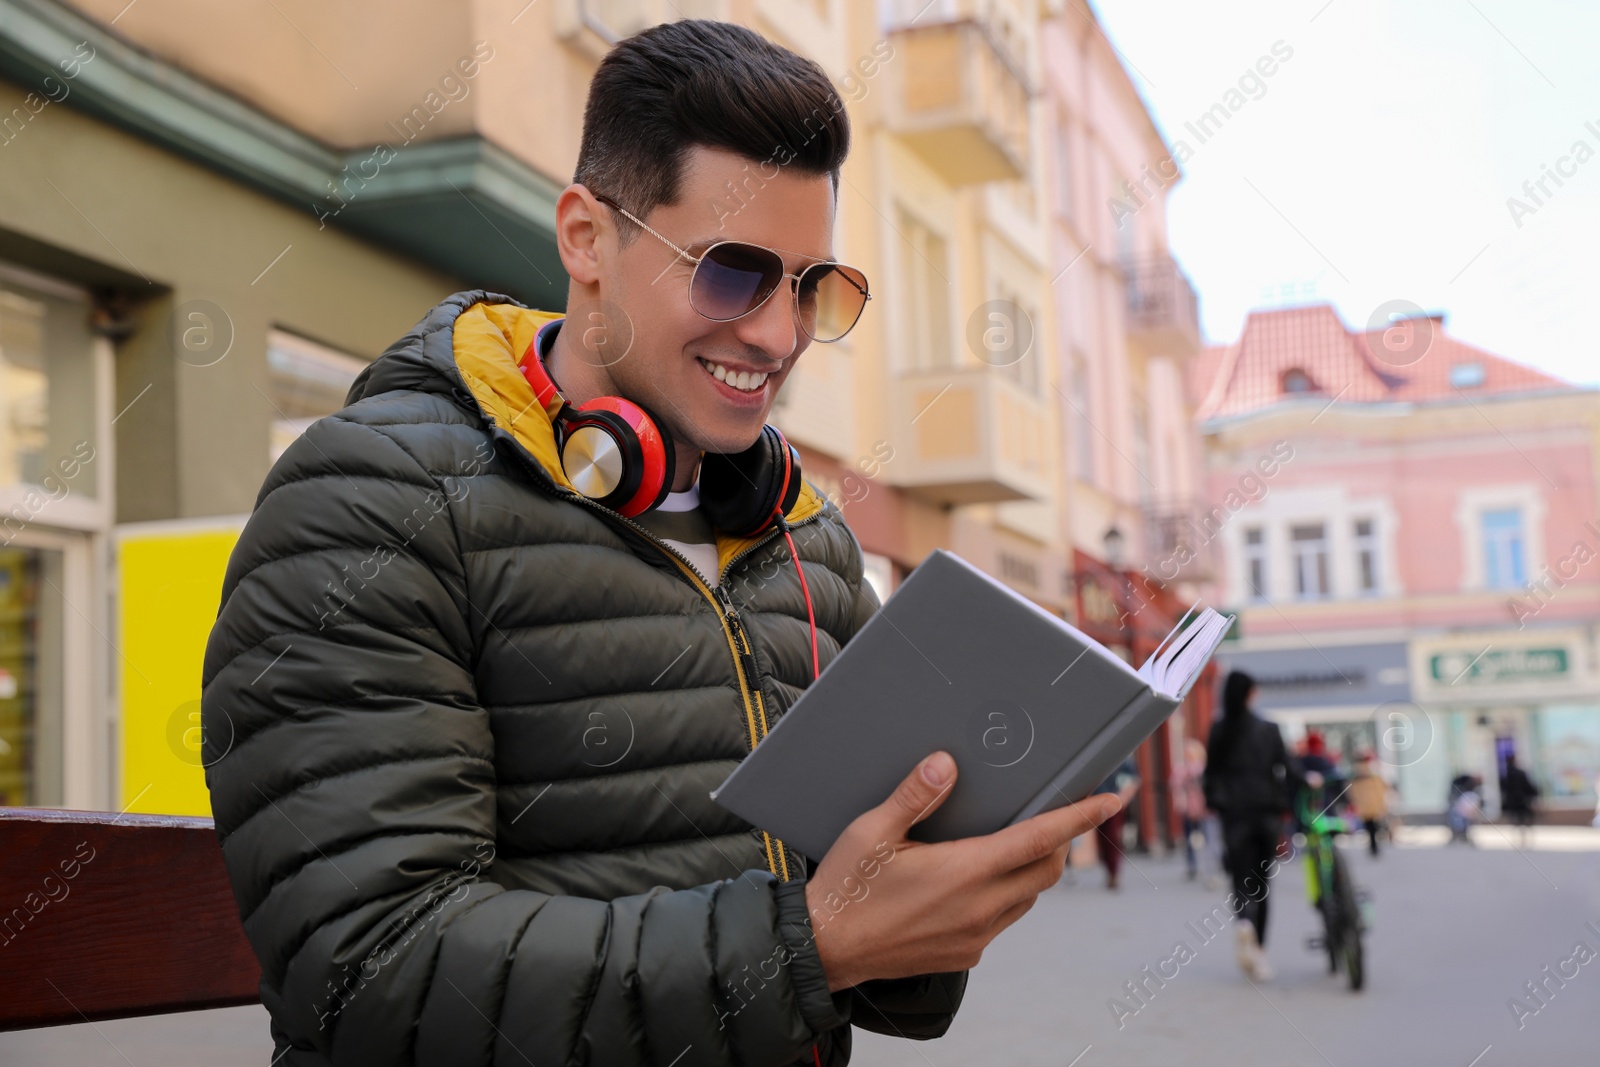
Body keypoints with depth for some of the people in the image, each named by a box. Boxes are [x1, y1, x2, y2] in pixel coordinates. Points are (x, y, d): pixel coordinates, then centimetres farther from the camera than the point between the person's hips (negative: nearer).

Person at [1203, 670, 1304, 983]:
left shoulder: (1218, 731, 0)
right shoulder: (1268, 730, -4)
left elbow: (1211, 772, 2)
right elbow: (1287, 768, -5)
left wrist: (1214, 804, 12)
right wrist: (1306, 785, 11)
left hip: (1234, 814, 0)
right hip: (1266, 812, 0)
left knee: (1243, 880, 1)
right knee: (1260, 882, 12)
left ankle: (1246, 923, -31)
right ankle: (1259, 949, 13)